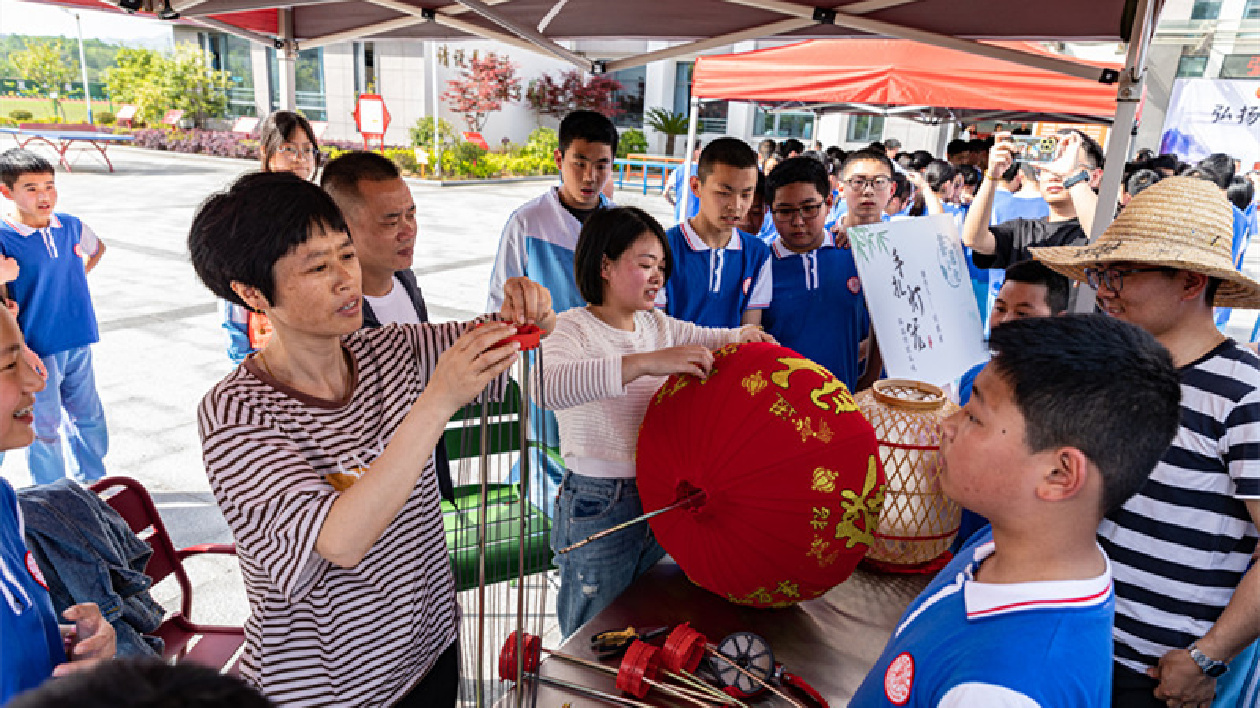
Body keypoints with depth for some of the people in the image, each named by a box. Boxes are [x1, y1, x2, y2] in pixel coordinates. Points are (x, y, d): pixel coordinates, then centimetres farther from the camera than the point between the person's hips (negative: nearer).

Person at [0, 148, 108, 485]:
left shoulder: (71, 226, 1)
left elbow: (97, 248, 25)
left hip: (78, 344, 5)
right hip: (37, 350, -5)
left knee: (89, 418, 17)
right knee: (45, 431, 7)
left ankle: (96, 483, 35)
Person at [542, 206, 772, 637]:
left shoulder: (658, 326, 8)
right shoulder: (574, 329, -15)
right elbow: (546, 383, -36)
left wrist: (742, 336, -7)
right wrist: (645, 362, -43)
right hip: (597, 509, -6)